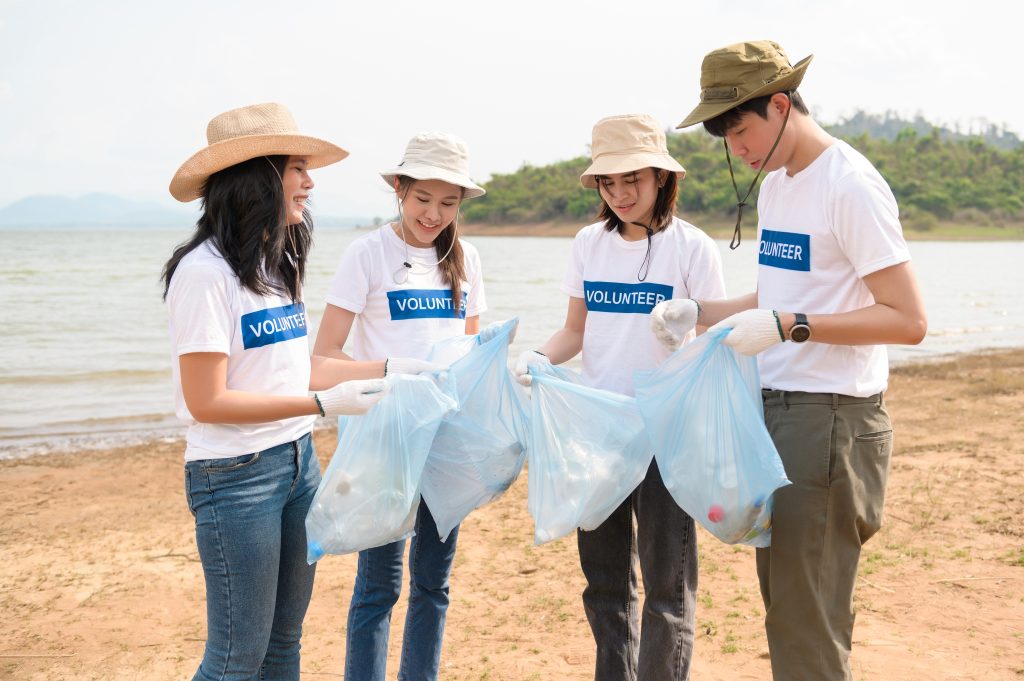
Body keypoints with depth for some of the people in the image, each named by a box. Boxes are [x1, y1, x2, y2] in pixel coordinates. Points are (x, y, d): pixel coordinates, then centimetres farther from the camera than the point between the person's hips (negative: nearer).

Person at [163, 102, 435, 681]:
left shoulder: (277, 263, 10)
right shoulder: (206, 271, -17)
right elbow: (206, 402, -18)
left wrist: (389, 368, 8)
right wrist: (324, 404, -20)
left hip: (298, 461, 8)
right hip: (236, 474, -8)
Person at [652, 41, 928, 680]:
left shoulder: (851, 185, -14)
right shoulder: (774, 186, 13)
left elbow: (909, 320, -17)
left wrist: (788, 327, -22)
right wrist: (697, 312, 9)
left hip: (831, 418, -9)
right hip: (774, 411, 9)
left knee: (806, 623, -5)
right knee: (782, 604, 14)